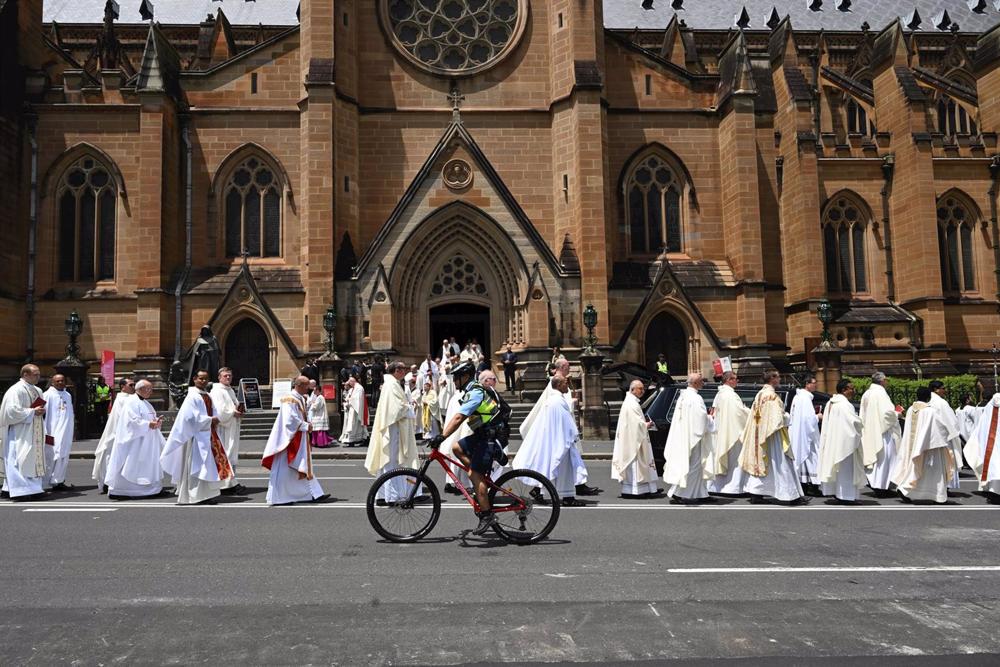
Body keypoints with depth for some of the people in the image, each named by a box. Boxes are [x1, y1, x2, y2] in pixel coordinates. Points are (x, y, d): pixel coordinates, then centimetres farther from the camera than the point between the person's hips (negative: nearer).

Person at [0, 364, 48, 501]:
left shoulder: (37, 391, 14)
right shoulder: (16, 390, -11)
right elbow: (12, 411, -18)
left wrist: (41, 411, 5)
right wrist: (33, 412, -17)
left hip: (35, 432, 8)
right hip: (20, 434, -8)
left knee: (36, 458, 8)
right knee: (21, 458, -8)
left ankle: (34, 488, 13)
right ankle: (21, 490, -6)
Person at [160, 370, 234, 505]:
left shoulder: (208, 396, 14)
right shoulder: (192, 397, -10)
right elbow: (191, 417, -17)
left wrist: (215, 420, -1)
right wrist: (210, 420, -14)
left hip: (209, 434, 8)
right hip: (198, 436, -8)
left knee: (212, 463, 7)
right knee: (199, 465, -6)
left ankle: (209, 493, 14)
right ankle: (198, 496, -1)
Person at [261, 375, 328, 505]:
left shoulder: (301, 399, 12)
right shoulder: (290, 400, -17)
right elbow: (290, 419, -23)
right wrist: (306, 426, -16)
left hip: (300, 439, 10)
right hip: (290, 439, -10)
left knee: (303, 467, 11)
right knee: (284, 468, -2)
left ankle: (312, 494, 14)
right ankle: (278, 497, 6)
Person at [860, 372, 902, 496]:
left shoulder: (866, 394, 10)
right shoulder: (880, 392, -14)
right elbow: (887, 411, -22)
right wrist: (896, 414, -2)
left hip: (870, 432, 8)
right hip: (882, 430, -8)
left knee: (874, 456, 14)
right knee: (884, 457, -2)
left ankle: (873, 483, 18)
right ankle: (882, 486, 0)